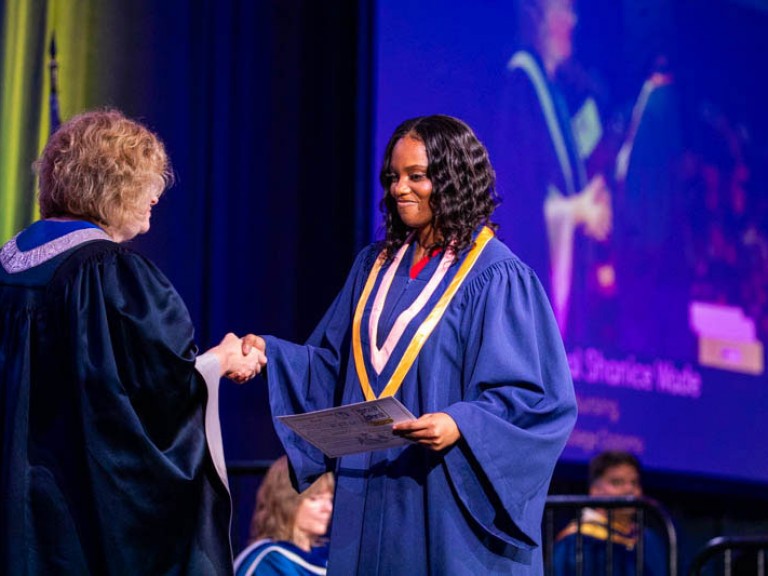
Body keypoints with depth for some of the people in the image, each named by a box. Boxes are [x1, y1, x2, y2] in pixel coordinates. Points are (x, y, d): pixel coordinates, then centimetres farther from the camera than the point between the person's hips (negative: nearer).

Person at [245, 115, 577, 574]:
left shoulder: (496, 277, -8)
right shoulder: (376, 265, 12)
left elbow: (533, 396, -12)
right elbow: (333, 366, 13)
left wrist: (460, 426, -28)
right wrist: (269, 353, -4)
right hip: (370, 493, 6)